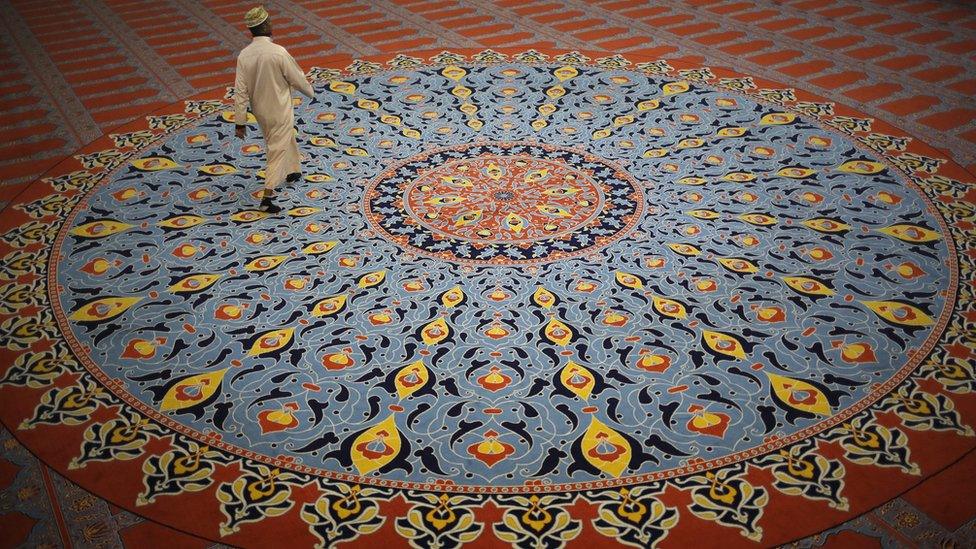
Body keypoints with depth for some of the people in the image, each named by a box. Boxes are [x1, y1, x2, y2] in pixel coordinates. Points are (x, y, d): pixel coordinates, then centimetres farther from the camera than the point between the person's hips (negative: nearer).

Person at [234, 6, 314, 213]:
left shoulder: (244, 55, -10)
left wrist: (240, 122, -2)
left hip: (260, 111, 6)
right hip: (280, 111, -6)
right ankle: (267, 197, -2)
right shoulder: (278, 52, -25)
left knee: (286, 139, 29)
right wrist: (310, 92, 9)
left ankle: (293, 171, 49)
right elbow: (297, 78, -13)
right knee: (278, 151, 2)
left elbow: (240, 91, -8)